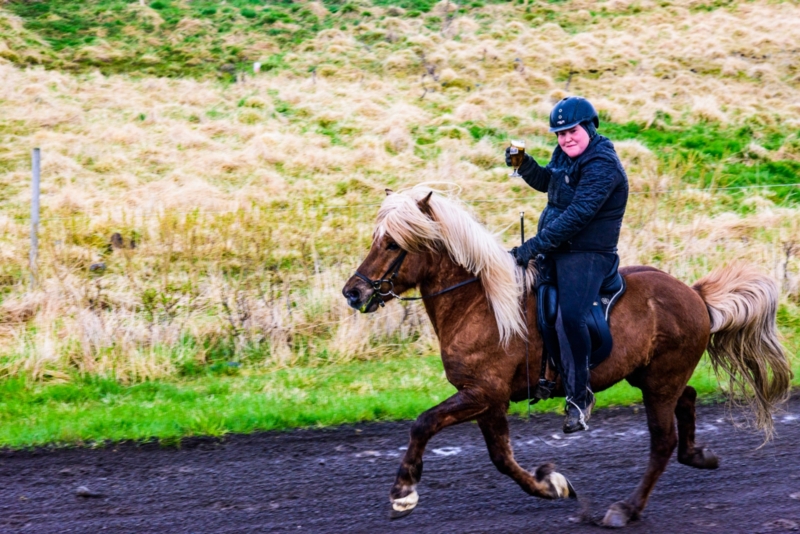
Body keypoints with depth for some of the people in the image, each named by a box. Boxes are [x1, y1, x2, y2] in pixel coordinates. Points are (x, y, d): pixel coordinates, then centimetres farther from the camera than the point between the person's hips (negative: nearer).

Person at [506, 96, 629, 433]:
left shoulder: (602, 165, -19)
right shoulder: (566, 154, 10)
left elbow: (577, 215, -26)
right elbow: (545, 182, 28)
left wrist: (536, 245, -29)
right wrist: (524, 165, 6)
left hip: (587, 254, -10)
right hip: (554, 248, 10)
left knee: (569, 317, -24)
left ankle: (578, 396, -15)